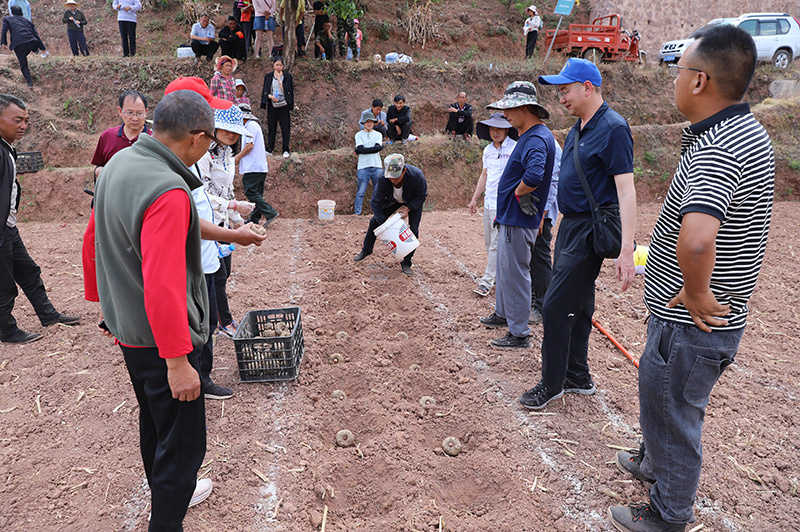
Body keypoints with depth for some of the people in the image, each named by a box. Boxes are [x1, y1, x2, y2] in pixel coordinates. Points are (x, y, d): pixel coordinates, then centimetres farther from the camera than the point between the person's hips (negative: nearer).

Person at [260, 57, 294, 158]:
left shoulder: (287, 76, 2)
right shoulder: (268, 76, 9)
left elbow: (286, 90, -9)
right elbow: (265, 91, 8)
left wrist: (280, 79, -9)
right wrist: (270, 96, -11)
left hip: (283, 105, -2)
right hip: (271, 105, 2)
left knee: (285, 127, -3)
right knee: (271, 127, 6)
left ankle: (286, 150, 4)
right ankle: (270, 149, 15)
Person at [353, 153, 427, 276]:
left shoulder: (417, 176, -41)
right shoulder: (383, 179, -37)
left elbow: (421, 196, -20)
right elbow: (376, 202, -24)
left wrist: (408, 208, -32)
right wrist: (382, 223, -27)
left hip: (413, 202, -2)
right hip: (393, 200, 2)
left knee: (413, 230, -11)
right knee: (375, 221, 1)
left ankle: (406, 263, 6)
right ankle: (366, 250, 26)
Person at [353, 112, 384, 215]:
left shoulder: (378, 134, 12)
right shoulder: (359, 135, 5)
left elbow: (378, 147, -6)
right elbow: (361, 149, -11)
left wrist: (364, 150, -9)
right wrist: (378, 147, -10)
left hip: (377, 167, 3)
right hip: (363, 167, -2)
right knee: (360, 193, -3)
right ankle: (357, 213, 3)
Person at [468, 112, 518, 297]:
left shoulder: (515, 148, -10)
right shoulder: (488, 150, 13)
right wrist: (474, 199, 22)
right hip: (488, 202, 8)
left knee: (496, 245, -5)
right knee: (489, 243, 14)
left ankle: (487, 282, 1)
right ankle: (500, 274, 28)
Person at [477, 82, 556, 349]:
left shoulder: (536, 139, -22)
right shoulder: (528, 135, 13)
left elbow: (534, 175, -40)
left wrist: (519, 192, -20)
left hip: (519, 220, -11)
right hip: (510, 217, 11)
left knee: (515, 274, -2)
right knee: (504, 267, 23)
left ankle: (519, 334, 10)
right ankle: (503, 314, 42)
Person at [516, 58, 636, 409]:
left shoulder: (613, 128, -15)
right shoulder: (578, 128, 13)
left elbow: (626, 190, -21)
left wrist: (626, 250, -27)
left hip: (590, 230, -9)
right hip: (570, 225, 9)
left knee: (556, 306, -6)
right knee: (577, 306, 16)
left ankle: (552, 383, 9)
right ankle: (578, 377, 29)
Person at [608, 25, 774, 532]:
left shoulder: (717, 148, -28)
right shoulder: (748, 130, 6)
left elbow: (694, 239, -47)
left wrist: (697, 293, -28)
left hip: (691, 325, -10)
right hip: (718, 317, 10)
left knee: (672, 415, 11)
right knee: (665, 402, 29)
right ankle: (655, 462, 54)